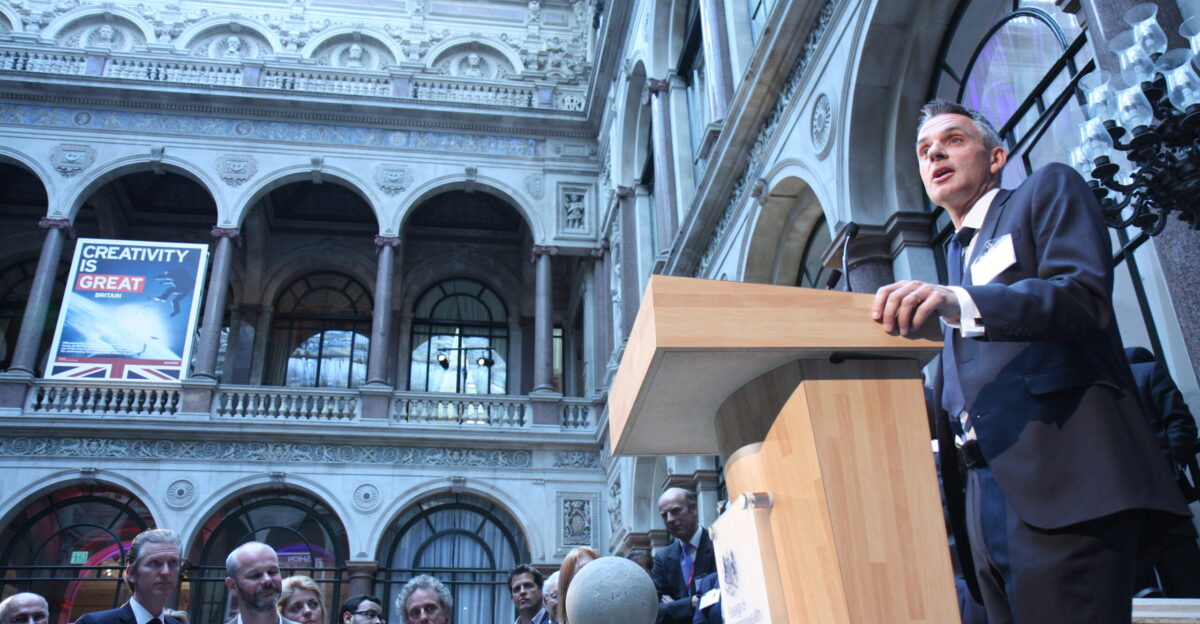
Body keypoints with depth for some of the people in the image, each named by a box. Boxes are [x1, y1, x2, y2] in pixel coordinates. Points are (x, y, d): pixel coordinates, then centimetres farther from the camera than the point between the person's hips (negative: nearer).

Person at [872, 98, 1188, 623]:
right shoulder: (957, 255, 28)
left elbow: (1085, 294, -13)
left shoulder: (1048, 191, 8)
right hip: (988, 497, 7)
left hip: (1060, 481, -7)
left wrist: (956, 302, -28)